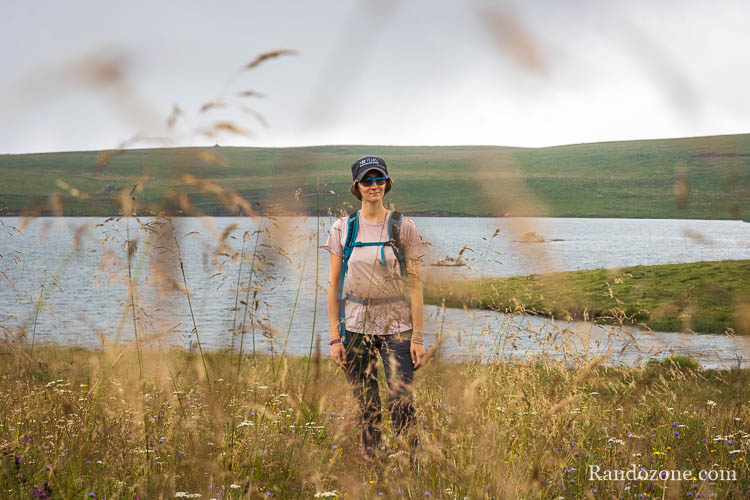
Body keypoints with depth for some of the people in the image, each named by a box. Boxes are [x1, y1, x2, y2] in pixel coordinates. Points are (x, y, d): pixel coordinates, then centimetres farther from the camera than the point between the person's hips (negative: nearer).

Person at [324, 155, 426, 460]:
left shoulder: (403, 227, 1)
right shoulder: (342, 229, 4)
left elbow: (414, 284, -1)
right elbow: (334, 286, 5)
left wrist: (417, 336, -6)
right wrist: (335, 337, 0)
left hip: (396, 324, -1)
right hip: (356, 324, 1)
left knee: (402, 406, -11)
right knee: (367, 409, 6)